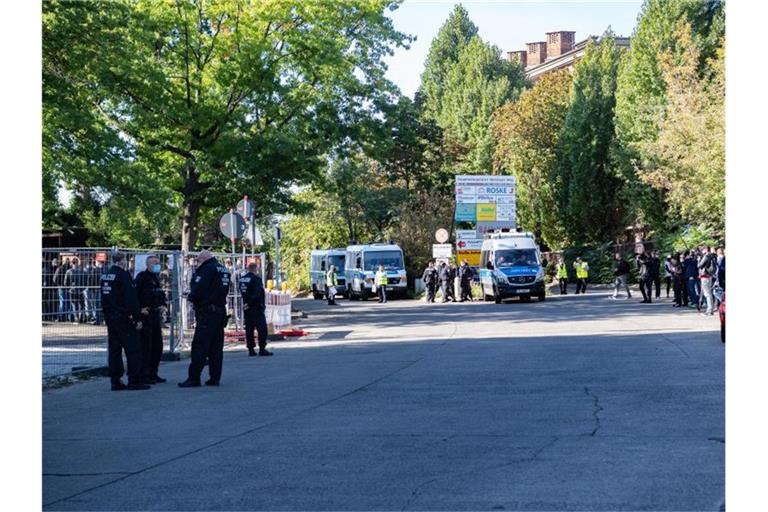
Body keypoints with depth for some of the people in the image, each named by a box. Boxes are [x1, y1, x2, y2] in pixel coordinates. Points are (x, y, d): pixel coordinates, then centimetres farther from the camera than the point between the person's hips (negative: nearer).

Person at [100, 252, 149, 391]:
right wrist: (137, 318, -15)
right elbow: (131, 299, -18)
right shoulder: (123, 276, -14)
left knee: (114, 349, 10)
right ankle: (134, 381, -5)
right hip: (124, 318, -8)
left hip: (110, 318, 8)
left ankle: (115, 381, 11)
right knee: (133, 348, -3)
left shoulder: (105, 276, 11)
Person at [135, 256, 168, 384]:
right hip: (146, 314, -8)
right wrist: (140, 309, -18)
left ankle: (153, 374, 17)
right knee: (146, 345, -7)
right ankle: (144, 375, -4)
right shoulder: (142, 277, -9)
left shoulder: (157, 277, 16)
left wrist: (164, 304, 11)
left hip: (157, 314, 8)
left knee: (157, 345, 10)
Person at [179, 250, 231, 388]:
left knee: (199, 346, -8)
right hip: (221, 310, 9)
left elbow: (198, 289, -18)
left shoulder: (208, 269, -10)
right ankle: (215, 378, 10)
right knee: (216, 346, 9)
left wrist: (191, 296, 2)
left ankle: (194, 378, -10)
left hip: (207, 312, -9)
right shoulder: (224, 270, 17)